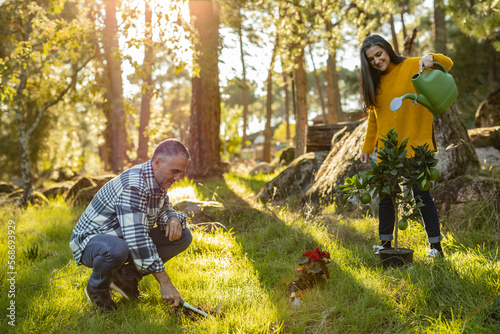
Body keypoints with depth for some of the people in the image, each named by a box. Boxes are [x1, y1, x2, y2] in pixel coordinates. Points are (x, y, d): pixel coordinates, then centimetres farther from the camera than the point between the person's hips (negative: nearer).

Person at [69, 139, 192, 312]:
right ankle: (97, 289, -9)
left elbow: (164, 210, 14)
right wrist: (165, 283, -35)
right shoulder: (133, 186, -31)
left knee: (183, 236, -5)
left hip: (127, 239, 8)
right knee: (116, 249, -44)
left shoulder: (158, 180, -2)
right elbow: (136, 239, -36)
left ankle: (125, 276, 2)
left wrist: (173, 219, -14)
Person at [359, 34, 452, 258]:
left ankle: (436, 246, 10)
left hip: (415, 145, -5)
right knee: (385, 196, 8)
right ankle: (385, 245, 20)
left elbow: (447, 64, -9)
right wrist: (367, 148, 16)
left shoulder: (411, 67, -3)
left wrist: (431, 58, -30)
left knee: (421, 194, -2)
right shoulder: (374, 82, 11)